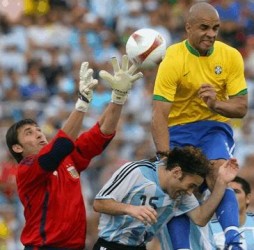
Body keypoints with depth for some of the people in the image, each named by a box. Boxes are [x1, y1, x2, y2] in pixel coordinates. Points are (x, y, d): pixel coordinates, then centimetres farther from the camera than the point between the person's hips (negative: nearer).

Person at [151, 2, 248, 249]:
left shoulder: (231, 57, -6)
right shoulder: (172, 60, -16)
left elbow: (241, 107, -4)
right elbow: (159, 115, -20)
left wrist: (216, 104, -26)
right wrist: (165, 159, -29)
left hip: (215, 128, 0)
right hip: (178, 129, 0)